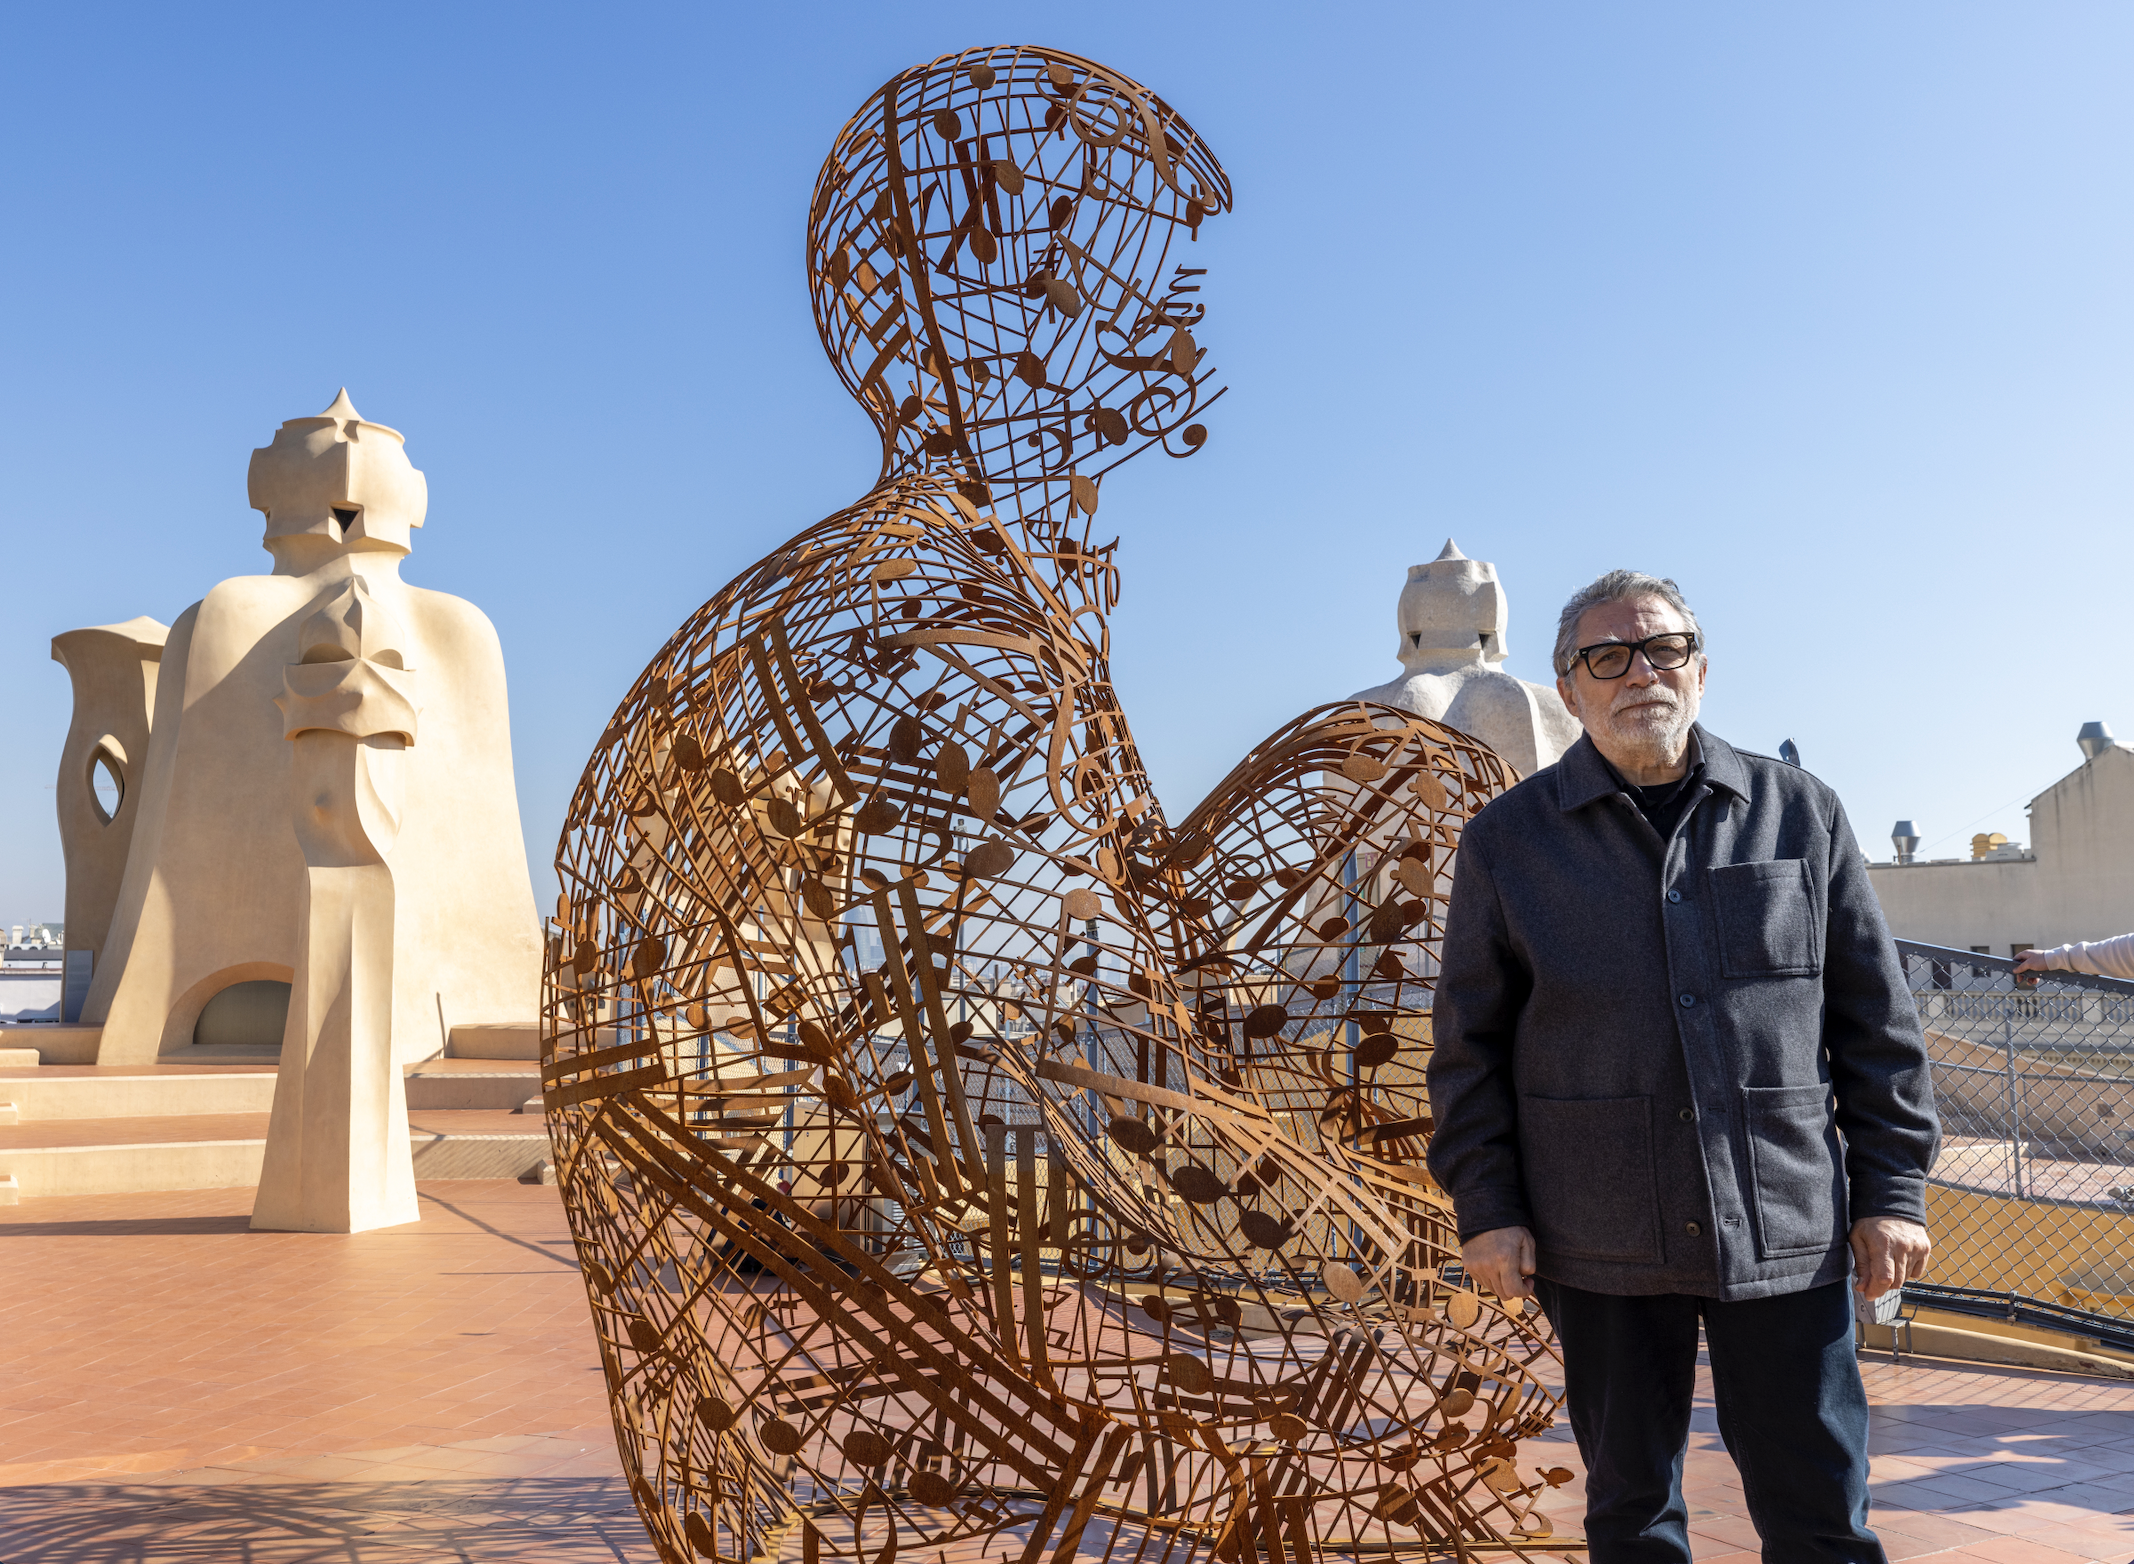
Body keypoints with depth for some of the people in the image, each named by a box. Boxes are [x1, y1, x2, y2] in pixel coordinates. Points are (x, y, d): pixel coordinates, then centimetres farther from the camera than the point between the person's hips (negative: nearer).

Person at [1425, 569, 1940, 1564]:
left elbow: (1875, 1021, 9)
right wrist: (1485, 1207, -2)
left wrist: (1893, 1188, 4)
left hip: (1783, 1230, 1)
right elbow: (1469, 1044, 4)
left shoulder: (1799, 812, 7)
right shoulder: (1507, 841, 3)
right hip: (1600, 1248, 0)